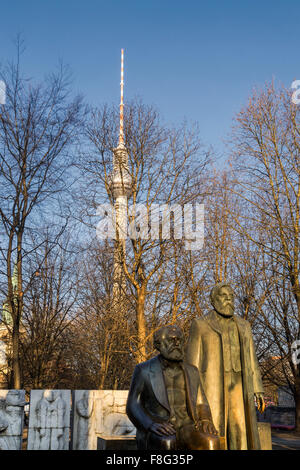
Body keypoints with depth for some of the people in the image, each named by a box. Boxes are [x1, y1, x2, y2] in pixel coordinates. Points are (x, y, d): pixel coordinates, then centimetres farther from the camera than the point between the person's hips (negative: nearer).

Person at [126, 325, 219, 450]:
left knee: (210, 443, -29)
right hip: (155, 434, -3)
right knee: (166, 445, -37)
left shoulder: (191, 372, 14)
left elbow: (200, 406, 14)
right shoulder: (144, 370, 3)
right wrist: (152, 425, -21)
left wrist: (206, 421, -9)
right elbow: (133, 407, -2)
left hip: (185, 430, 3)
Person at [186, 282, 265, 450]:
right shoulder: (200, 325, 4)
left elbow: (251, 360, 15)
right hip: (212, 386, -4)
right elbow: (193, 362, 0)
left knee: (242, 438, -2)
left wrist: (258, 390, 7)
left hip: (238, 388, 4)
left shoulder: (243, 326, 16)